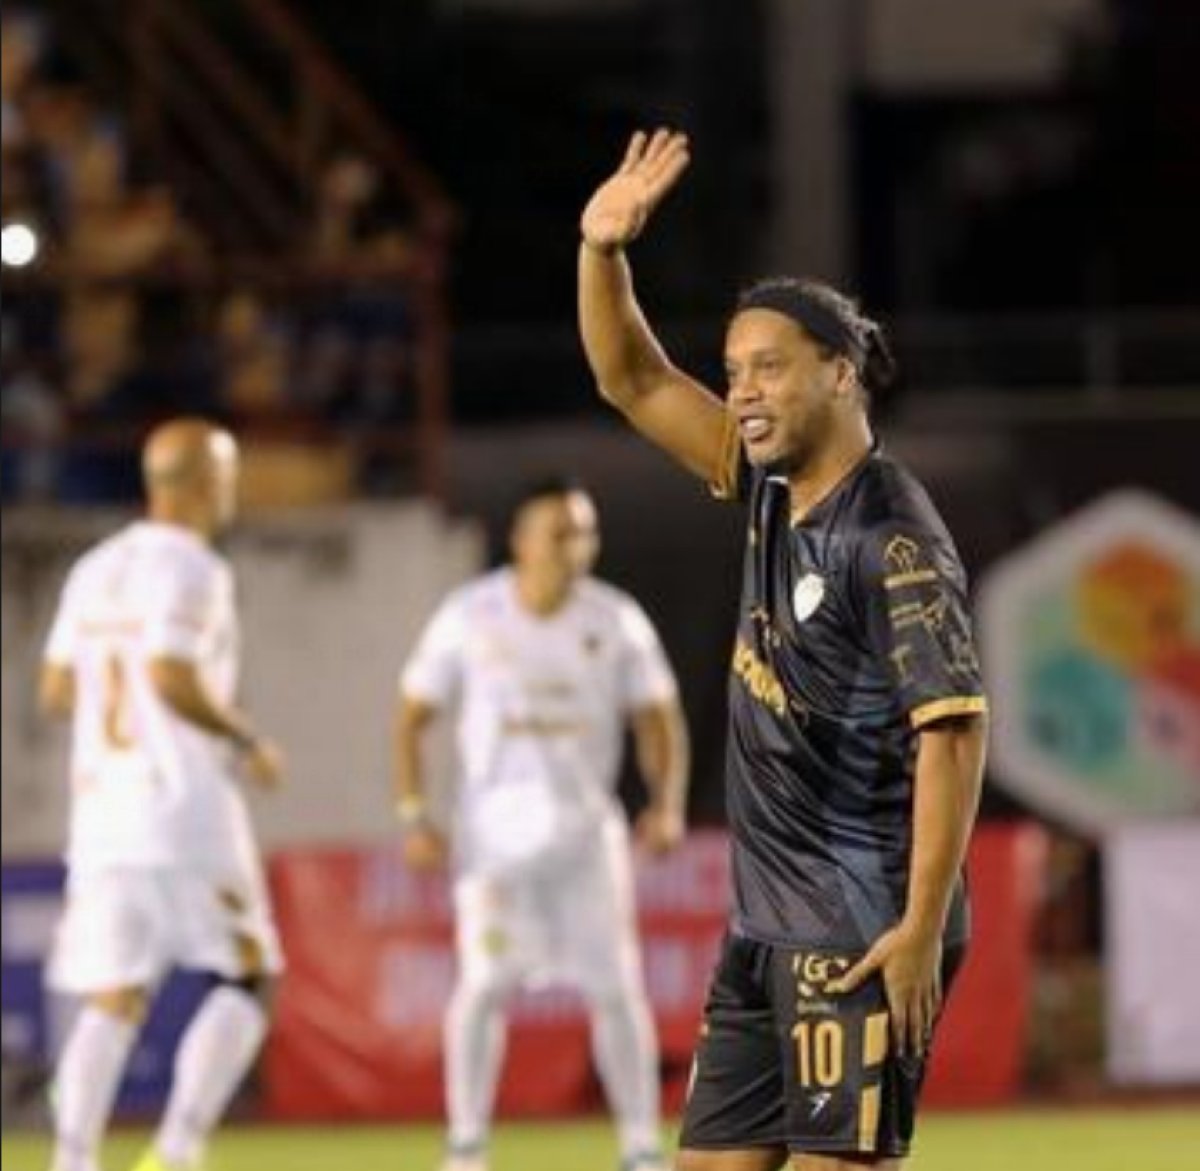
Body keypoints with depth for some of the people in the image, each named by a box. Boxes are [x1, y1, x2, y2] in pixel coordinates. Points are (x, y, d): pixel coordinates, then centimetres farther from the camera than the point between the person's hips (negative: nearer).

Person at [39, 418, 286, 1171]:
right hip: (185, 810, -7)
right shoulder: (192, 569, -9)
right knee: (245, 983, 1)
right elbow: (172, 677, -20)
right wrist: (249, 741, -7)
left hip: (102, 810, 7)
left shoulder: (95, 571, 14)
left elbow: (57, 691, 16)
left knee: (114, 1002, 6)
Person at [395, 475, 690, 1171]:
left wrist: (667, 806, -16)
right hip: (495, 826, -1)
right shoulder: (470, 617, -5)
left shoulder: (617, 621, -2)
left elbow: (660, 721, 1)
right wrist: (415, 818, -8)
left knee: (617, 987, -2)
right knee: (487, 981, -12)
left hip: (588, 826, 1)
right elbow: (412, 718, 2)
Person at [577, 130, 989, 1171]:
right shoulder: (774, 489, 11)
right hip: (768, 926, 9)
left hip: (862, 934, -9)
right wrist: (602, 253, 3)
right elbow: (632, 380, 19)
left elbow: (952, 733, -19)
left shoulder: (892, 537, -14)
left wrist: (923, 929, -23)